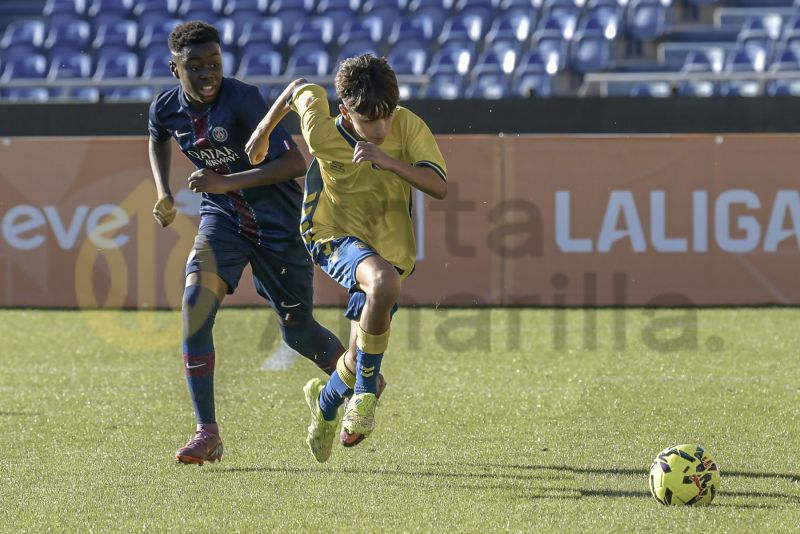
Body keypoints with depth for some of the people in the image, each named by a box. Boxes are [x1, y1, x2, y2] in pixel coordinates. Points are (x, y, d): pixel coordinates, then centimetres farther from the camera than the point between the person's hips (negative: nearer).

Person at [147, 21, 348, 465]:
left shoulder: (242, 100, -24)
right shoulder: (166, 109, -7)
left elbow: (295, 163, -27)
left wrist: (227, 182, -31)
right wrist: (164, 192, 7)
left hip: (279, 223, -4)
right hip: (222, 219, 4)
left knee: (297, 331, 7)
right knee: (195, 305, -21)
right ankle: (207, 433, -14)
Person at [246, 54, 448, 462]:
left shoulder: (408, 126, -17)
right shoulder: (323, 134, -19)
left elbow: (439, 186, -24)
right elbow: (301, 89, 0)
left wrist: (386, 159, -35)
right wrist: (264, 131, 14)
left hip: (390, 247, 3)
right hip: (337, 238, -3)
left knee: (361, 362, 5)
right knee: (384, 281, -38)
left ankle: (326, 400, 43)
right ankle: (366, 391, -22)